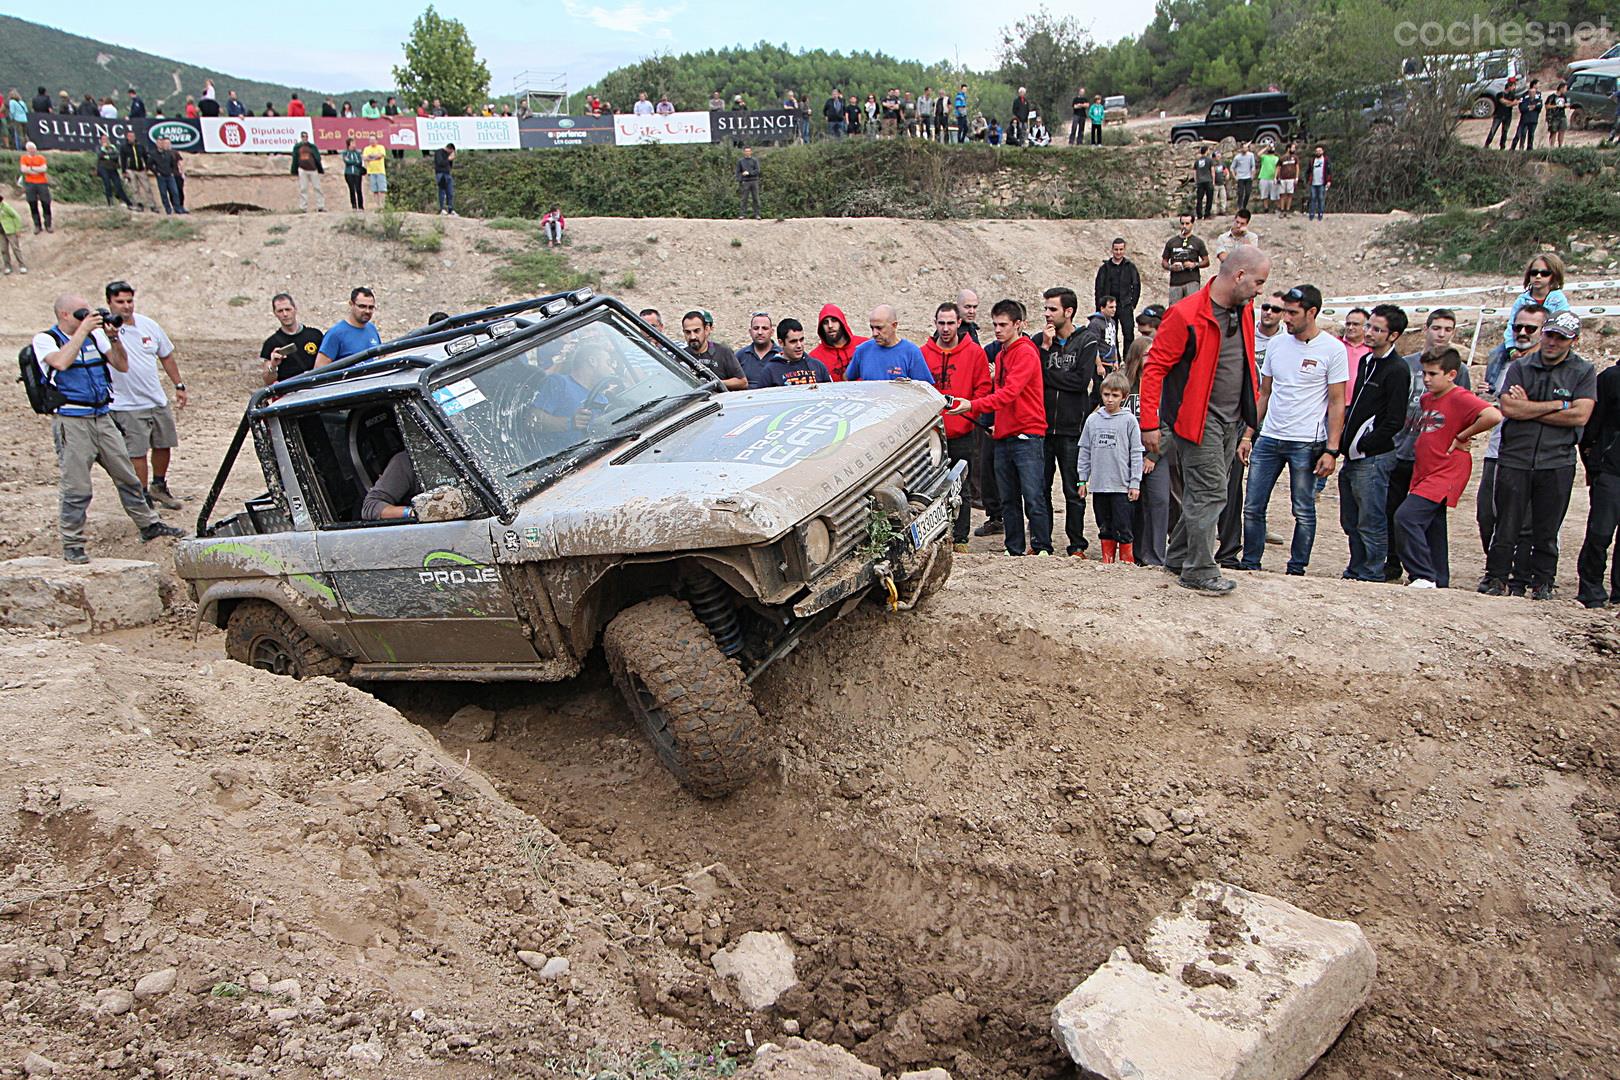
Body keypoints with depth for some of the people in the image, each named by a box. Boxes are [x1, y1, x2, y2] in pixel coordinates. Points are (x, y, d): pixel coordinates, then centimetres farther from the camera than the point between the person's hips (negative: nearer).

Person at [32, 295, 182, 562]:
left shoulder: (95, 335, 11)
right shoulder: (45, 339, -3)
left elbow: (121, 365, 8)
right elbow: (61, 362, -23)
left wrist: (114, 337, -6)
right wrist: (83, 330, -17)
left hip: (102, 417, 5)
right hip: (71, 422, -5)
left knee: (127, 477, 13)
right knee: (77, 488, -4)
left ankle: (148, 525, 25)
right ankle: (72, 545, 7)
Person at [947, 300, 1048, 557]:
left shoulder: (1026, 353, -9)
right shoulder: (1000, 354, 18)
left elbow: (1010, 392, -21)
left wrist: (973, 406, -28)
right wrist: (995, 422, 11)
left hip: (1027, 436, -8)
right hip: (1003, 436, 8)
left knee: (1033, 497, -9)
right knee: (1008, 499, 9)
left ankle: (1043, 548, -1)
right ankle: (1015, 550, 15)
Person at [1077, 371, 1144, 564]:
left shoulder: (1129, 420, -2)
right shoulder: (1092, 419, 8)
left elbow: (1136, 453, -2)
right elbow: (1085, 451, 12)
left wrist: (1135, 483, -5)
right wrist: (1082, 479, 9)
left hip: (1122, 486, -3)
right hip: (1098, 484, 4)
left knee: (1123, 527, -1)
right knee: (1105, 527, 11)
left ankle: (1127, 561, 9)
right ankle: (1107, 560, 20)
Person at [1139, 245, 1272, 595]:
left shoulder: (1244, 310, 9)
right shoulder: (1186, 315, -17)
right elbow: (1154, 368, -15)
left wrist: (1251, 408, 20)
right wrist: (1149, 424, -17)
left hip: (1231, 421, 8)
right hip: (1198, 419, -8)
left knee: (1203, 493, 14)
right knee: (1210, 493, -8)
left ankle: (1178, 559, 27)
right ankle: (1200, 572, 1)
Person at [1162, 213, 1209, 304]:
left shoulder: (1198, 242, 11)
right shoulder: (1171, 242, 16)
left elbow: (1206, 262, 10)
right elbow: (1164, 261, 17)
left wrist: (1195, 264, -9)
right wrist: (1171, 267, -4)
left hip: (1192, 281, -2)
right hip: (1175, 282, 2)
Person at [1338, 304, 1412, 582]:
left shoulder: (1397, 370, -11)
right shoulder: (1365, 361, 15)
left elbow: (1394, 421, -15)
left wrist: (1362, 446, -10)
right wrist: (1346, 439, 10)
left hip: (1373, 458, -8)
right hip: (1353, 456, 8)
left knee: (1371, 523, -1)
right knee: (1351, 521, 14)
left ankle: (1372, 575, 7)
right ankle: (1355, 571, 24)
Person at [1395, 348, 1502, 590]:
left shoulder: (1460, 398, -13)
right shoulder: (1427, 398, 14)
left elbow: (1493, 416, -29)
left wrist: (1461, 437, -19)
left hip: (1445, 474, -9)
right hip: (1425, 472, 9)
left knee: (1406, 516, -21)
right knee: (1431, 528, 13)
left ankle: (1424, 576, -17)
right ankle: (1439, 582, 22)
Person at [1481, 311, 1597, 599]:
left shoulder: (1584, 372, 5)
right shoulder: (1520, 367, 6)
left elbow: (1581, 415, -9)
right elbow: (1508, 407, -9)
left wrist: (1528, 409, -8)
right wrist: (1558, 405, -9)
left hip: (1557, 462, 0)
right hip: (1514, 458, 0)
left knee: (1547, 529, 6)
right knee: (1506, 524, 3)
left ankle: (1543, 582, 16)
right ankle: (1496, 577, 12)